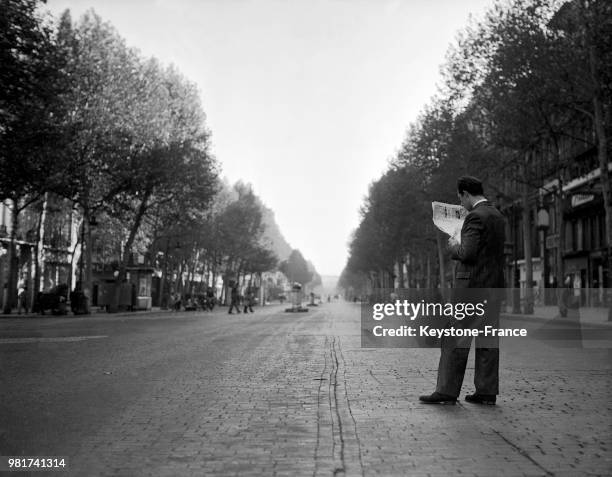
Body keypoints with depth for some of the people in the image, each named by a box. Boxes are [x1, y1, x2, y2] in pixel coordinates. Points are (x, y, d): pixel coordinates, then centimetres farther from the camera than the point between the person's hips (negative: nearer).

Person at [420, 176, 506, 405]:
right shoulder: (498, 216, 14)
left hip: (471, 285, -9)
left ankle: (447, 391, -1)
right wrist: (460, 246, 18)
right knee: (488, 338, 9)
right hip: (494, 285, 9)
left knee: (455, 339, -4)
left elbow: (467, 254, -20)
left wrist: (454, 247, -1)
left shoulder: (475, 217, -14)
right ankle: (487, 391, 13)